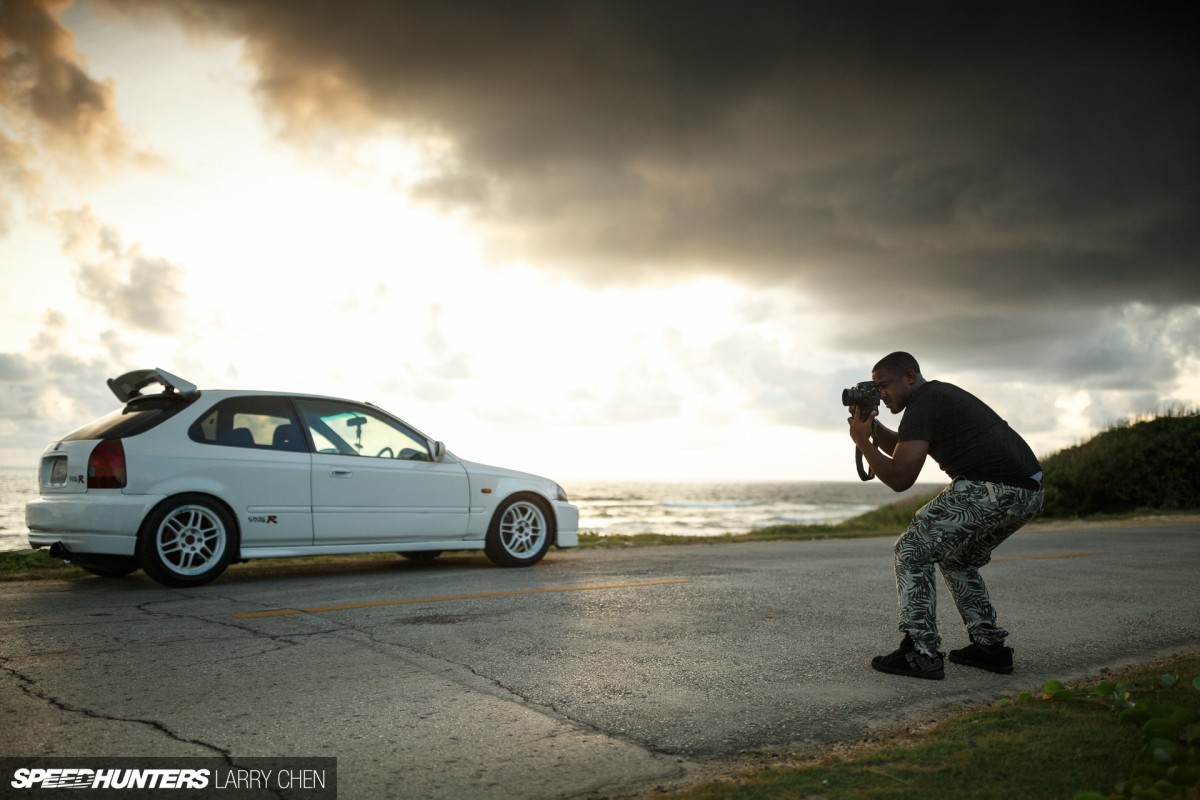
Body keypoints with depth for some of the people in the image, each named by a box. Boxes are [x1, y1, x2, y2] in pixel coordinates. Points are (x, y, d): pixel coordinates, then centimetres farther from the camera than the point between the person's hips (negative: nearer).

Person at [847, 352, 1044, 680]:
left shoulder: (922, 404, -7)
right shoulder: (940, 394, 24)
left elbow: (900, 477, -13)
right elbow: (901, 448, 33)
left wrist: (862, 442, -2)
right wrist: (872, 425, 18)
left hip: (993, 489, -10)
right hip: (1027, 492, 10)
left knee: (912, 551, -2)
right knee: (957, 557, 27)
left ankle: (922, 655, -5)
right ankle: (990, 646, 24)